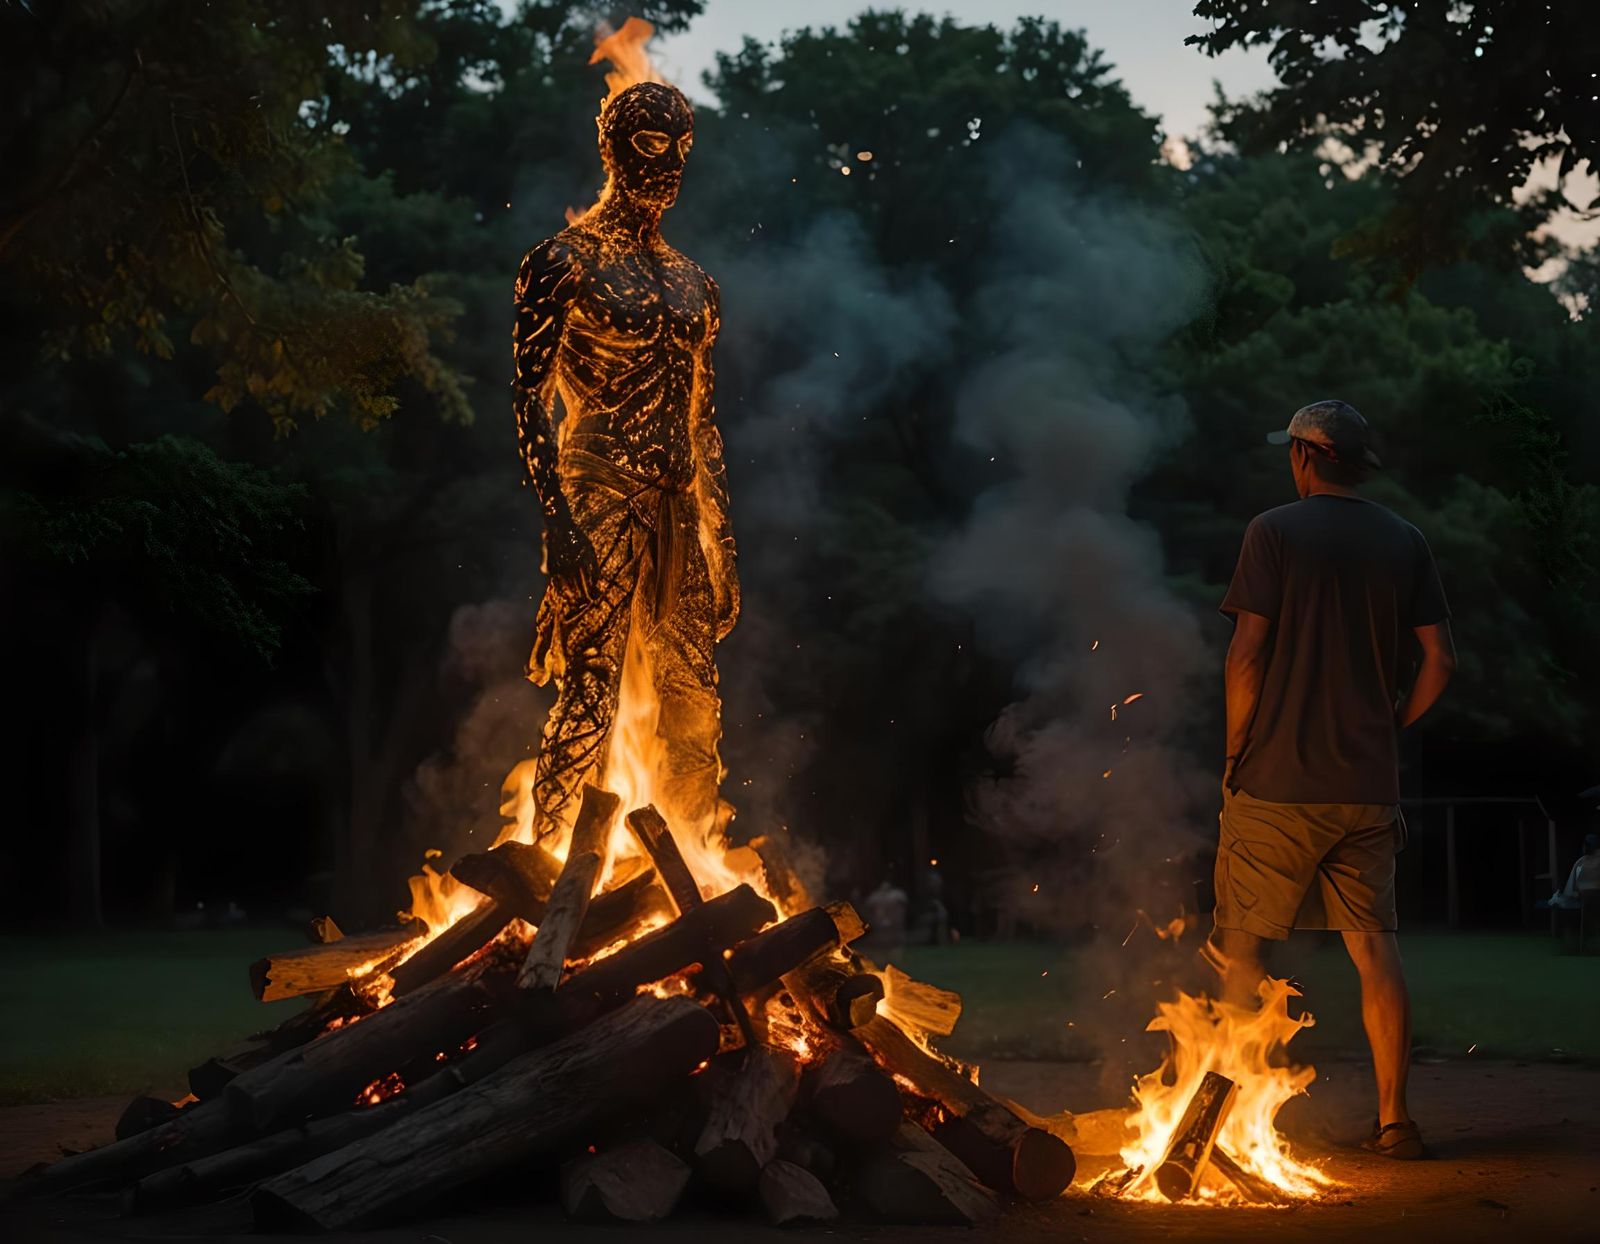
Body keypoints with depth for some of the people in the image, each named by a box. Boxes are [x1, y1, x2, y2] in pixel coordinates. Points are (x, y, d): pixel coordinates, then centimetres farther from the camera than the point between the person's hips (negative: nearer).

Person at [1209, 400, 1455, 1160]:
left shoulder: (1274, 531, -4)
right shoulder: (1405, 542, 8)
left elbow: (1247, 654, -10)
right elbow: (1440, 660, 4)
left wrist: (1235, 754, 1)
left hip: (1278, 782, -4)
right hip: (1370, 784, 4)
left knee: (1241, 941, 7)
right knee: (1373, 942, 5)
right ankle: (1393, 1120, 3)